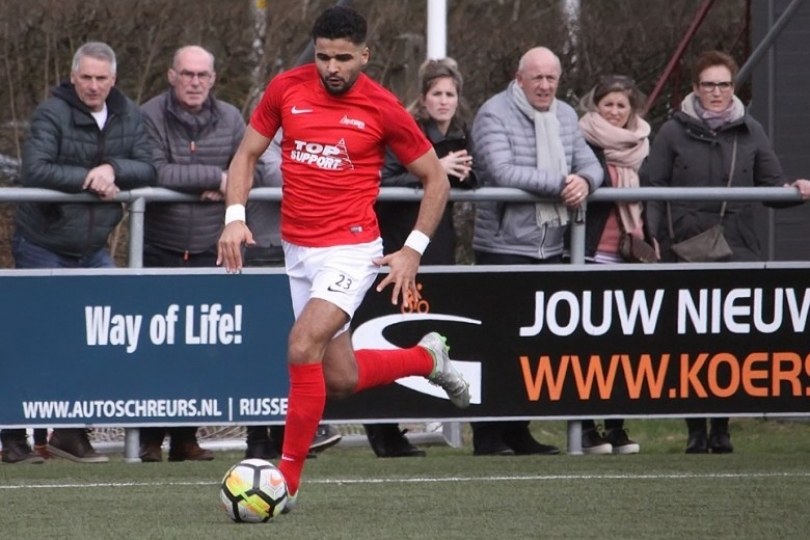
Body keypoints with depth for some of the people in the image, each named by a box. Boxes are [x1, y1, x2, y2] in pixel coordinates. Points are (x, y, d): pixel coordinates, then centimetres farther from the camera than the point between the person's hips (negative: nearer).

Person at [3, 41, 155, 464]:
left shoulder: (128, 116, 4)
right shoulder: (52, 114, -13)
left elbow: (147, 170, -3)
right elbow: (35, 170, -24)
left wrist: (112, 169, -21)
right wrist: (90, 178, -23)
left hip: (93, 250, 5)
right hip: (42, 248, -5)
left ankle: (71, 432, 7)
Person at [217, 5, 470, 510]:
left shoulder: (383, 108, -8)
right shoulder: (286, 89, 1)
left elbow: (436, 178, 3)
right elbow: (248, 153, 12)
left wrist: (413, 250, -4)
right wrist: (235, 216, -4)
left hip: (351, 250, -5)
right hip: (297, 250, 5)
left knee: (303, 346, -24)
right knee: (340, 379, 10)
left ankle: (288, 479, -16)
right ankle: (428, 358, 38)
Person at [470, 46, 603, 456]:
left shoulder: (565, 116, 15)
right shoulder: (494, 115, -8)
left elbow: (589, 163, 12)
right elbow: (503, 172, -20)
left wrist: (584, 181, -14)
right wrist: (560, 184, -16)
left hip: (549, 249, 7)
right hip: (503, 248, -7)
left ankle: (518, 432, 17)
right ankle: (488, 435, -4)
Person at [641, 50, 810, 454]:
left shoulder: (750, 132, 12)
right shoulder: (674, 133, 5)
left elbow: (771, 184, 15)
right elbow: (651, 189, 3)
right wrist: (655, 238, -8)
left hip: (738, 254, 2)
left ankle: (721, 428, 8)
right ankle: (696, 431, 4)